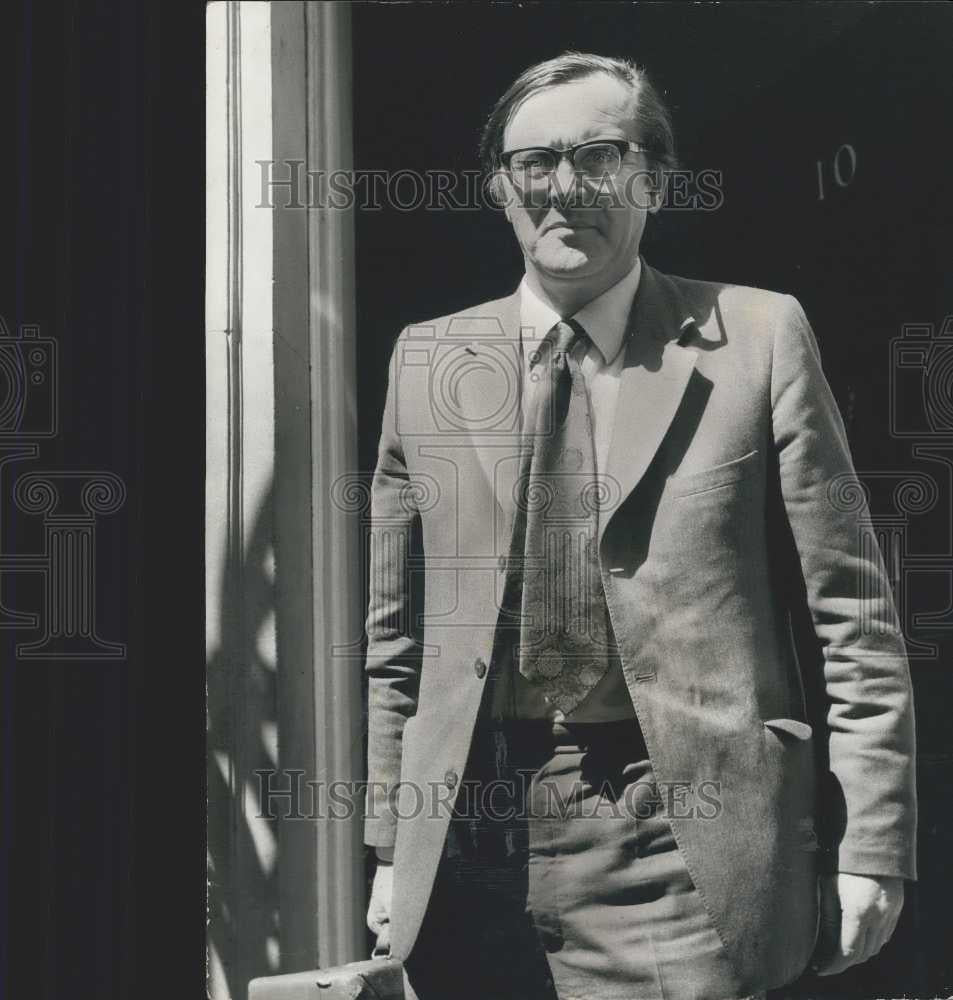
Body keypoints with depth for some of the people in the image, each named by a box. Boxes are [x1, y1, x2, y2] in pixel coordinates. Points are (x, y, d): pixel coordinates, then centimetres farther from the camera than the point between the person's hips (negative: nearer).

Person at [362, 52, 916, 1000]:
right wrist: (389, 847, 10)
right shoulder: (427, 360, 7)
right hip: (469, 847, 3)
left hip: (681, 852, -2)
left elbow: (851, 614, 0)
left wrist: (870, 851, -3)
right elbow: (394, 629, 11)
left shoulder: (758, 335, 0)